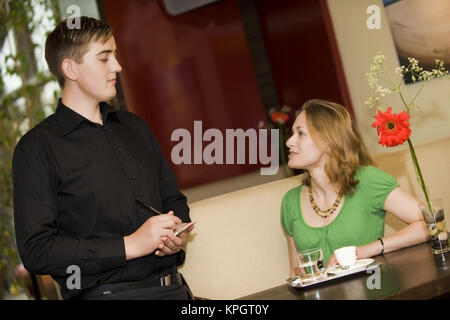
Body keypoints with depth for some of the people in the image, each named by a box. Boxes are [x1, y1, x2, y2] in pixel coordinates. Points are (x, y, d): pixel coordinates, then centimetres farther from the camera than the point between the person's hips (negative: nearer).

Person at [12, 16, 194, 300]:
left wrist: (179, 233, -1)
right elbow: (36, 250, -15)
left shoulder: (134, 127, 13)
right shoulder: (37, 149, -7)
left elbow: (173, 199, 21)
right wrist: (129, 245, -19)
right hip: (105, 292, -5)